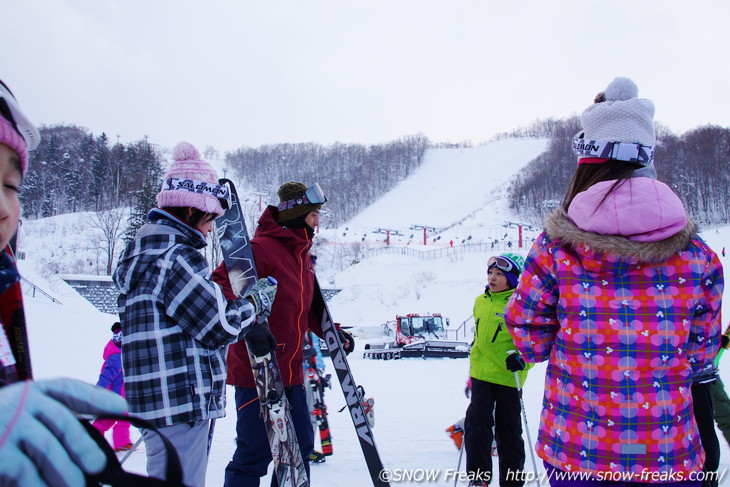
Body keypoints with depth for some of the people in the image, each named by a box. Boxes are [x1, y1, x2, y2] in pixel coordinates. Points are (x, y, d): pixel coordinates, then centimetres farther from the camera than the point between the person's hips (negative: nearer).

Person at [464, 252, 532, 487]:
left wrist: (523, 357, -27)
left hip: (508, 377, -4)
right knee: (476, 423, -5)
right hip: (481, 374, 4)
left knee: (508, 431, 9)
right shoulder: (480, 302, 7)